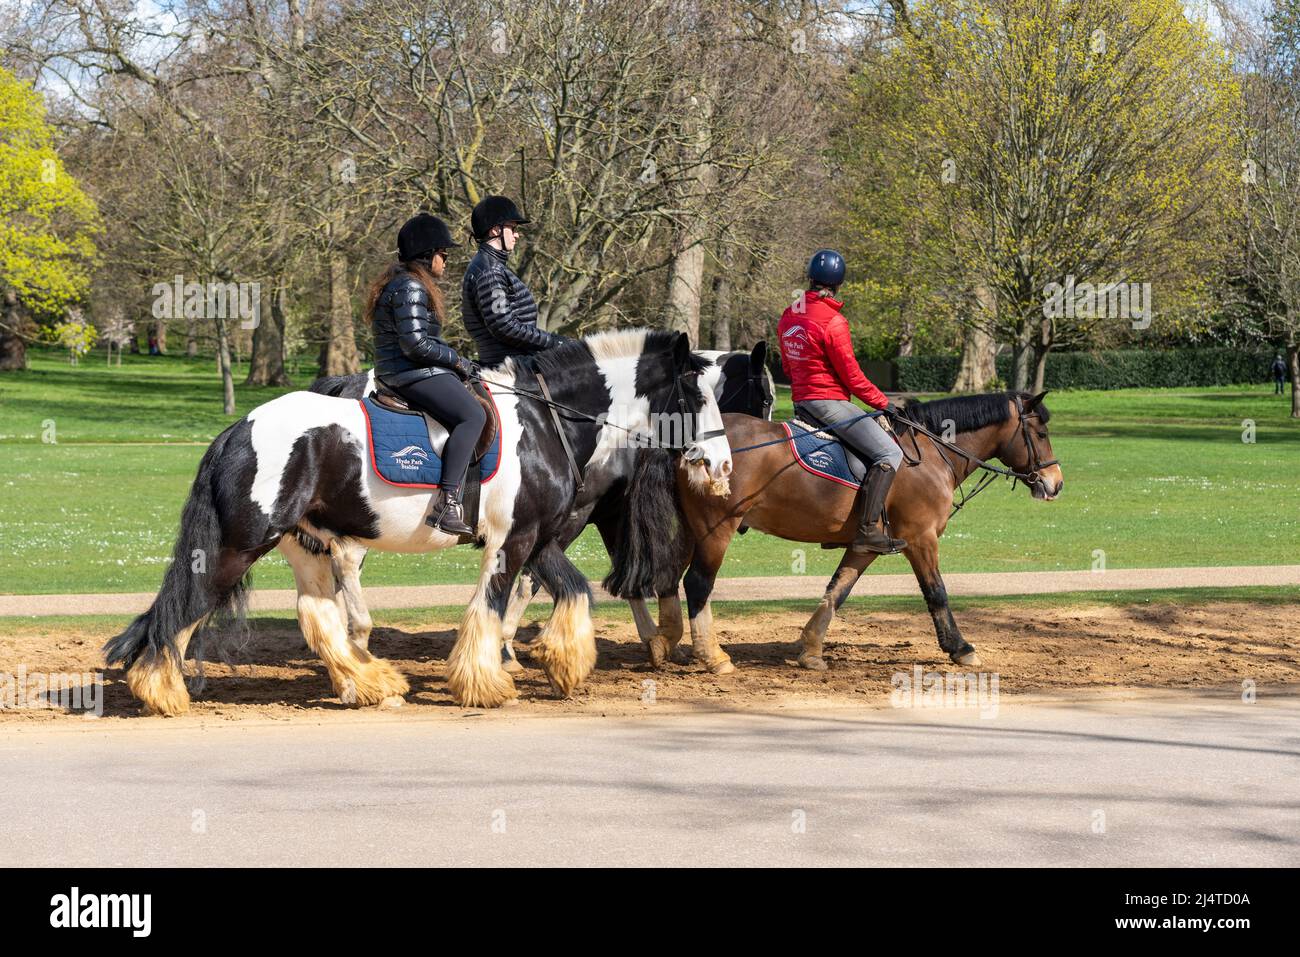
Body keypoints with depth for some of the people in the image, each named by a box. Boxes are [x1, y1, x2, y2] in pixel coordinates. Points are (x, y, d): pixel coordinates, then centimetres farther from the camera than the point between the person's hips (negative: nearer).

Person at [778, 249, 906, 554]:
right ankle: (868, 530, -24)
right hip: (830, 401, -9)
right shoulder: (833, 322, -16)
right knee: (889, 453, -12)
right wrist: (884, 403, -3)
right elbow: (851, 376, -13)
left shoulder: (788, 317, 8)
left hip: (801, 402, 9)